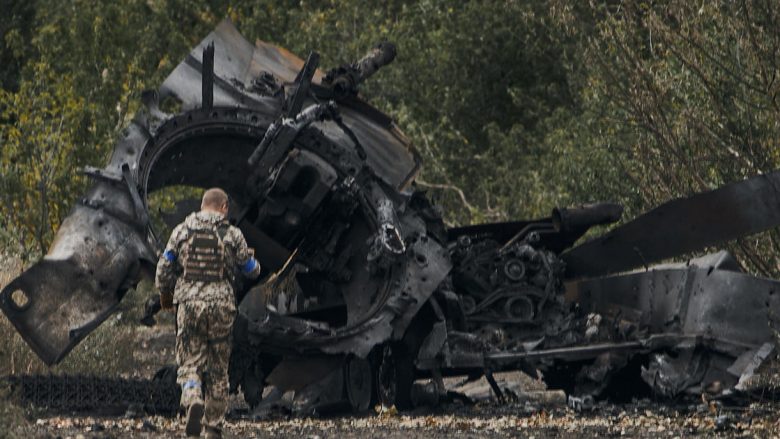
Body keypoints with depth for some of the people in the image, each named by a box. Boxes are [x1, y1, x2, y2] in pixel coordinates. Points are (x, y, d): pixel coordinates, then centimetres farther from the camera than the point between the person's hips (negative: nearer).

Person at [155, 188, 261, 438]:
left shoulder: (182, 231, 3)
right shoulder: (231, 234, -1)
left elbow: (163, 270, 4)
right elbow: (252, 271, 6)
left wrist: (165, 295, 22)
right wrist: (250, 258, 30)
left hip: (188, 304, 1)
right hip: (221, 304, 0)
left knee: (190, 362, 6)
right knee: (218, 368, 10)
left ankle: (193, 400, -25)